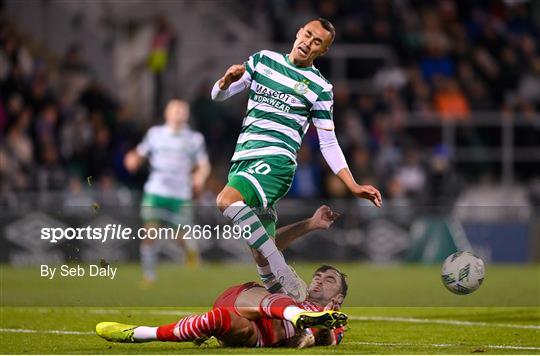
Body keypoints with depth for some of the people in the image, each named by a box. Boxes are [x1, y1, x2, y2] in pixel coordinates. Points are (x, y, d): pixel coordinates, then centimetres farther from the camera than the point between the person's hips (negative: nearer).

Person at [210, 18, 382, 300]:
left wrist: (353, 186, -2)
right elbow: (219, 95, 16)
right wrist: (227, 80, -8)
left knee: (227, 200, -33)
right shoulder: (263, 60, 13)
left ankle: (281, 270, -29)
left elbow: (328, 143, 7)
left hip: (274, 160, -5)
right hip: (242, 159, 5)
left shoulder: (319, 88, 2)